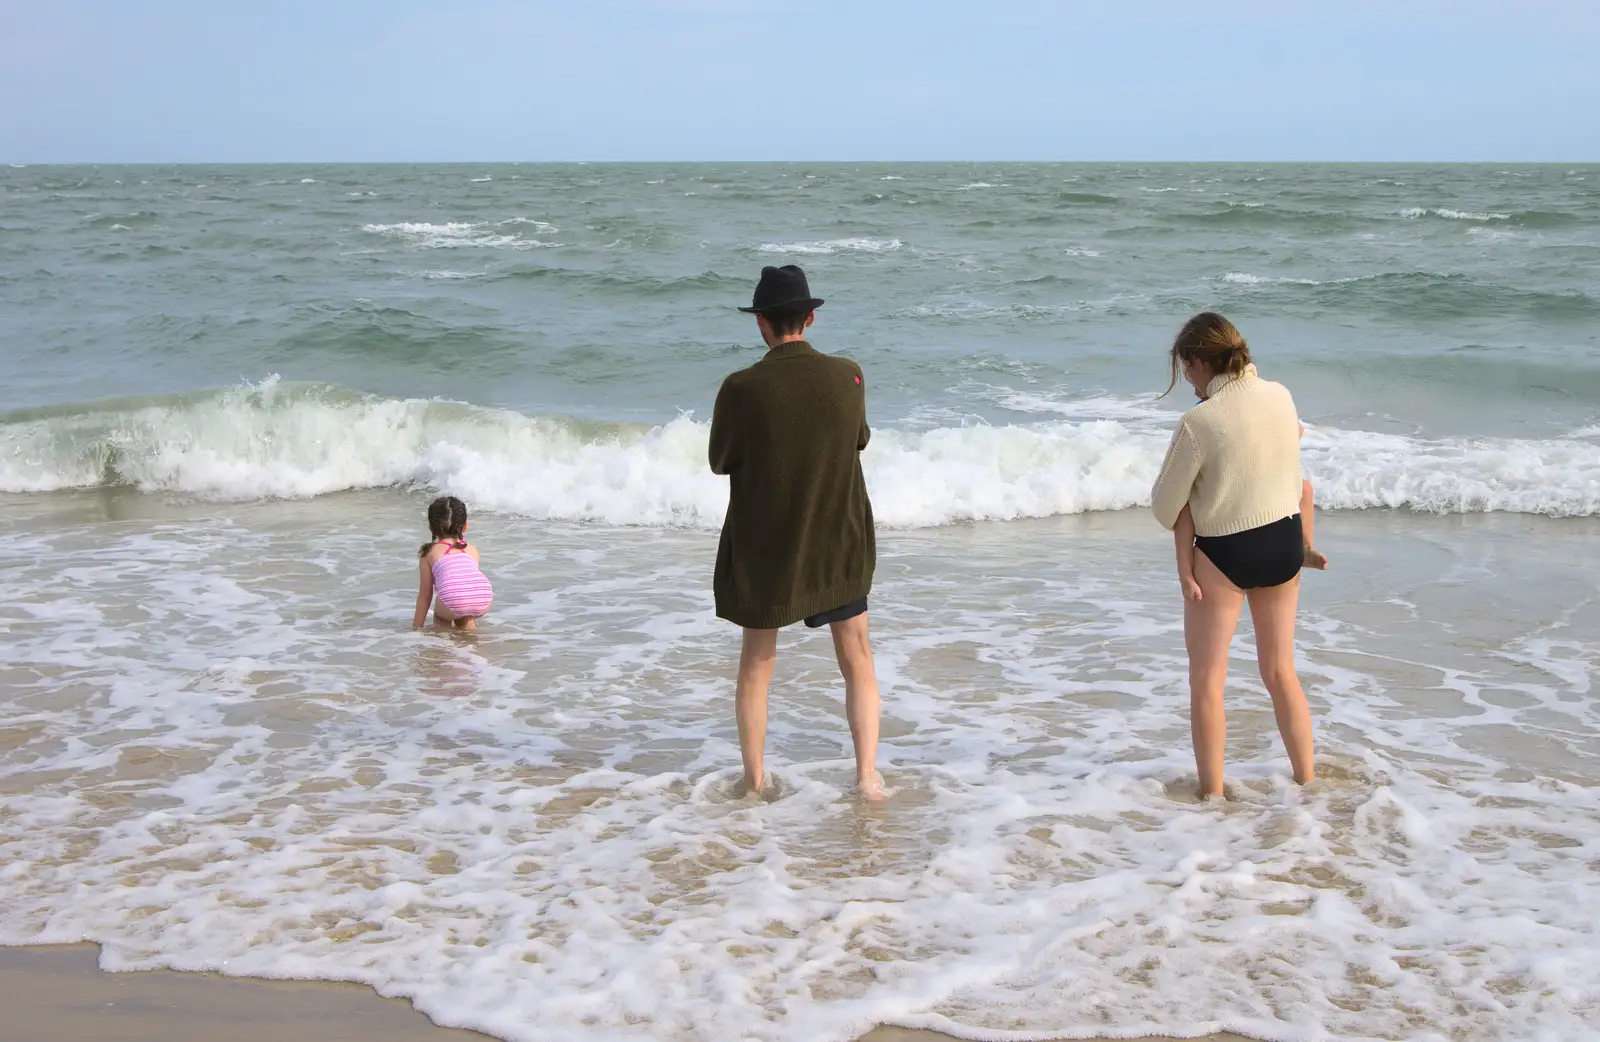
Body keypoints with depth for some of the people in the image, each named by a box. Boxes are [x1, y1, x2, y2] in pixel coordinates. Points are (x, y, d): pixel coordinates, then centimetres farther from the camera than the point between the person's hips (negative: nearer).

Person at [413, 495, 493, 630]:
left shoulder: (429, 553, 24)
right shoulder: (472, 549, 32)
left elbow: (425, 595, 24)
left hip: (453, 601, -3)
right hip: (483, 603, 3)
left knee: (440, 615, 33)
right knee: (463, 620, 37)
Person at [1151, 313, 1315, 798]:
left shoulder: (1199, 422, -21)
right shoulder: (1281, 395, -4)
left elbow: (1165, 506, -11)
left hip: (1224, 556, -6)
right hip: (1284, 542, 6)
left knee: (1206, 679, 8)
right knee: (1281, 670, 20)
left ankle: (1212, 791, 13)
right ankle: (1307, 778, 27)